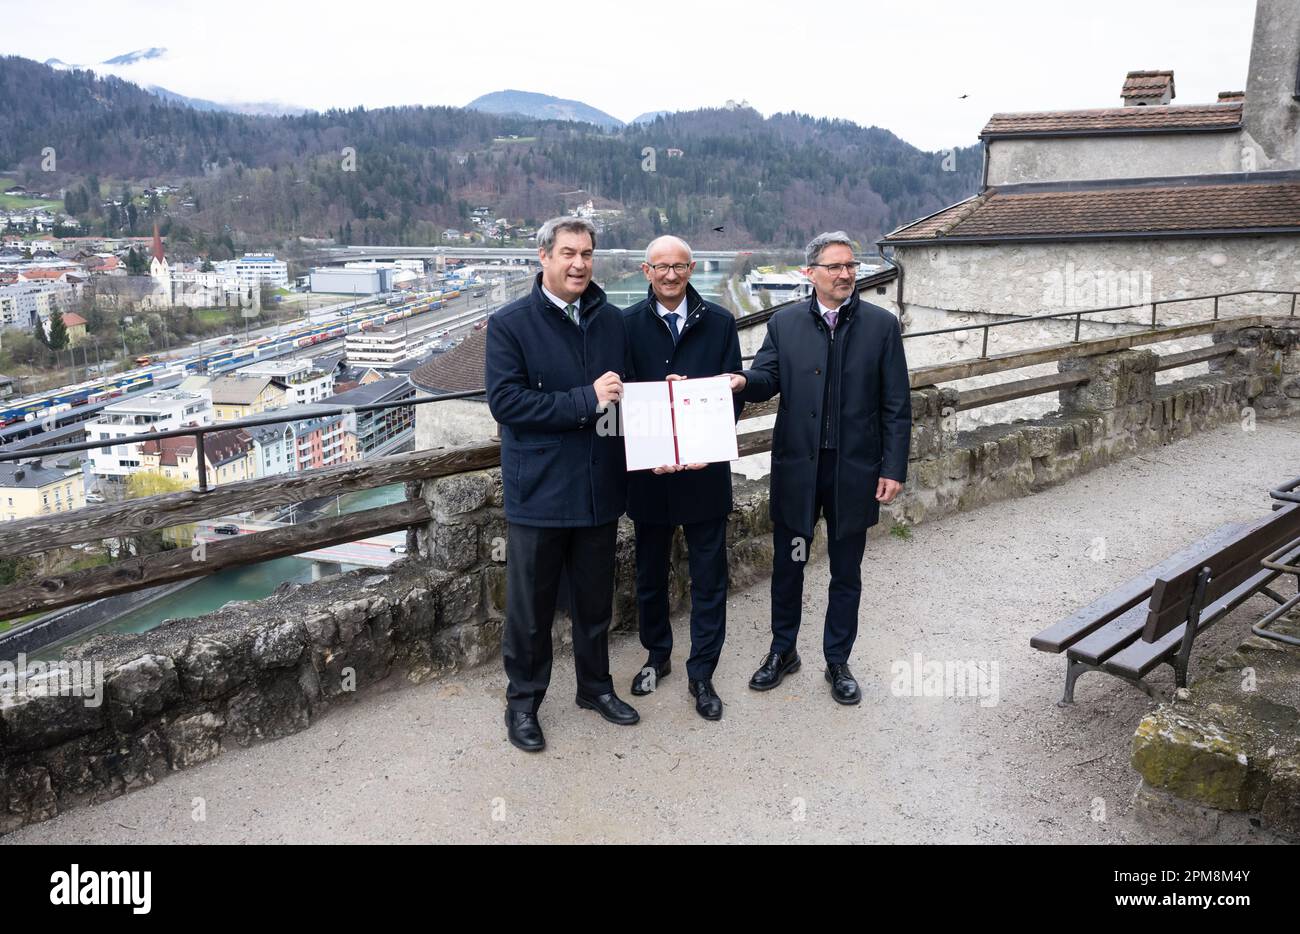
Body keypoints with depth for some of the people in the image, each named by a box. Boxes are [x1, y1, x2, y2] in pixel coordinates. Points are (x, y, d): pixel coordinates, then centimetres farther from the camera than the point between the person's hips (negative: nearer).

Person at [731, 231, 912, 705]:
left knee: (846, 573, 12)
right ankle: (782, 651, 33)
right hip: (796, 467, 1)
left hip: (855, 471, 0)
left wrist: (894, 468, -5)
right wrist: (743, 381, -29)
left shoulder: (881, 325, -1)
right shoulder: (784, 323, 2)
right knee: (787, 565, 13)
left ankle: (838, 662, 29)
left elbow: (896, 405, -1)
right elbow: (768, 376, -5)